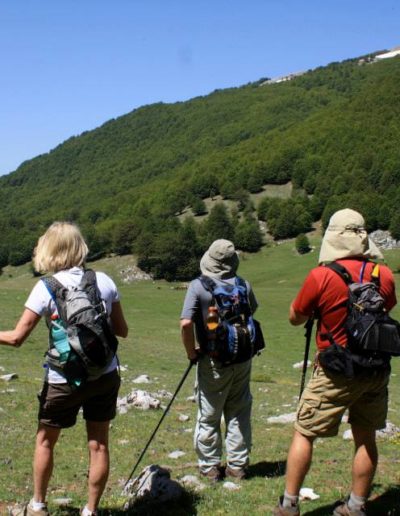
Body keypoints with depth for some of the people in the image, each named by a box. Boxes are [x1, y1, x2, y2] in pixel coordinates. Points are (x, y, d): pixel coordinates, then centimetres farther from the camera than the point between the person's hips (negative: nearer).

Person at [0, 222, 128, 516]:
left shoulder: (47, 287, -11)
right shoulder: (104, 281, -1)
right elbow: (122, 331, 6)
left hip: (64, 380, -2)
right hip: (105, 375, 3)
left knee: (45, 440, 20)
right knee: (99, 444, 13)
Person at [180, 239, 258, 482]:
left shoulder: (198, 286, -14)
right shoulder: (243, 285, -5)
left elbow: (186, 323, -22)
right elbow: (252, 313, 9)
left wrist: (192, 352, -9)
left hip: (213, 362, -3)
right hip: (242, 359, 3)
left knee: (209, 416, 11)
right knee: (239, 413, 15)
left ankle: (211, 467, 19)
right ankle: (238, 465, 23)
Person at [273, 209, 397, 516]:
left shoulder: (321, 276, -15)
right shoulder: (384, 275, -3)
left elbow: (295, 318, -2)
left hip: (336, 372, -4)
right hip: (376, 369, 4)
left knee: (303, 434, 9)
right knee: (366, 438, 15)